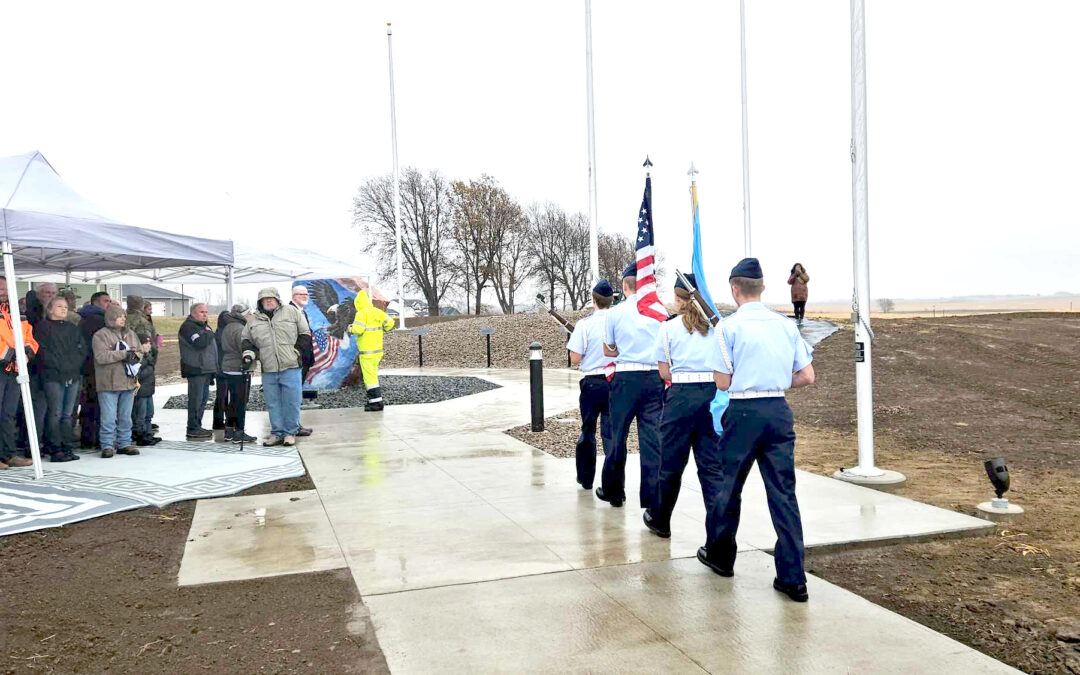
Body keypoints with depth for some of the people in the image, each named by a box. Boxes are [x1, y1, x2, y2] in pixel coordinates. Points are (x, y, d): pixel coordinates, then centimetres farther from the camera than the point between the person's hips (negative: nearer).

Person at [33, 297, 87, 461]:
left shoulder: (73, 328, 21)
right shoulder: (42, 327, 5)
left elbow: (82, 350, 12)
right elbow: (43, 351, -6)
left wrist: (73, 365, -4)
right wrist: (61, 366, -12)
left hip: (73, 376, 5)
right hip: (53, 376, -5)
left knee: (68, 414, 5)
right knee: (55, 414, -8)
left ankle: (67, 447, 8)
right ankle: (55, 449, -7)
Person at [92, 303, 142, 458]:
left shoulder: (131, 334, 15)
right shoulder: (100, 335, -5)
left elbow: (139, 352, 17)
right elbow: (101, 356, -17)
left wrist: (135, 356, -7)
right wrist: (124, 354, -18)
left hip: (128, 382, 6)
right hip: (109, 384, -6)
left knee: (125, 417, 12)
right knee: (109, 417, -5)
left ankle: (124, 443, 20)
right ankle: (107, 445, 3)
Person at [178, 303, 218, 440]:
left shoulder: (204, 325, 21)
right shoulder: (188, 327, -10)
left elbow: (212, 345, 25)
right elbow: (199, 343, -26)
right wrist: (209, 333, -8)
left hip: (206, 369, 10)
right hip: (196, 369, -10)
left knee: (203, 398, 13)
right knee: (196, 399, -9)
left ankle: (197, 426, 22)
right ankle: (193, 430, -6)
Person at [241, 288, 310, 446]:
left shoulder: (291, 312, 5)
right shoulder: (254, 320, 13)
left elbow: (305, 334, 8)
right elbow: (245, 340, 23)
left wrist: (296, 350, -1)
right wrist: (249, 352, 3)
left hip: (290, 367, -3)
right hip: (268, 369, 3)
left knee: (291, 402, -1)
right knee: (273, 404, 8)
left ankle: (290, 433, 10)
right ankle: (277, 432, 18)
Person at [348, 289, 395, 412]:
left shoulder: (362, 314, -13)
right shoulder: (378, 312, 9)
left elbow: (358, 329, -23)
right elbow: (390, 323, 7)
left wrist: (351, 329, -3)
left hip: (367, 350, -8)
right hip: (378, 349, 8)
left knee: (369, 377, -5)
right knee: (373, 376, 18)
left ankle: (377, 402, -7)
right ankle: (374, 400, 23)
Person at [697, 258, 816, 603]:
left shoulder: (731, 325, -6)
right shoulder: (787, 324, 7)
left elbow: (722, 382, -6)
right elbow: (807, 377, 9)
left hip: (744, 412, -4)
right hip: (780, 411, 4)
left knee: (727, 486, 14)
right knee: (783, 492, 6)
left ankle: (720, 556, 31)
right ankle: (793, 579, 6)